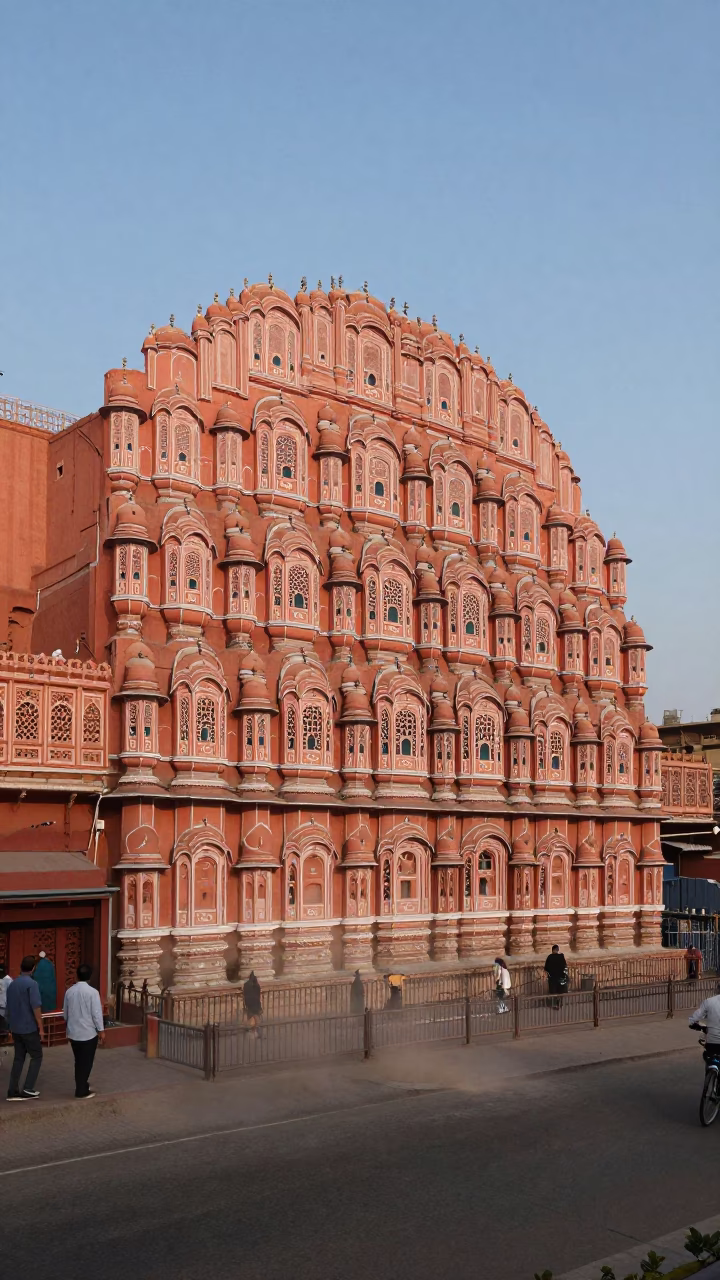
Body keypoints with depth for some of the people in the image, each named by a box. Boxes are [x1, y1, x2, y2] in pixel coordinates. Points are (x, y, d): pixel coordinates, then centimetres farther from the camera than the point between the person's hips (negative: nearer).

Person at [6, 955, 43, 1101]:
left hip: (15, 1028, 7)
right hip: (29, 1028, -7)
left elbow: (9, 1007, 16)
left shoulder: (12, 984, 9)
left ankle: (13, 1091, 7)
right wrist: (41, 1028, -13)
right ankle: (28, 1089, -1)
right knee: (36, 1056, 5)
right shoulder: (32, 983, -15)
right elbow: (36, 1007, -19)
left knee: (18, 1058, 10)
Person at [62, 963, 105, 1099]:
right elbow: (97, 1013, -15)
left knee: (79, 1061, 17)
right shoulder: (92, 992, -14)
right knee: (86, 1062, 4)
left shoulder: (69, 991, 2)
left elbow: (65, 1013, 12)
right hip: (88, 1033, -5)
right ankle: (81, 1090, 6)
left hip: (73, 1033, 5)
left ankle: (82, 1086, 27)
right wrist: (101, 1030, -5)